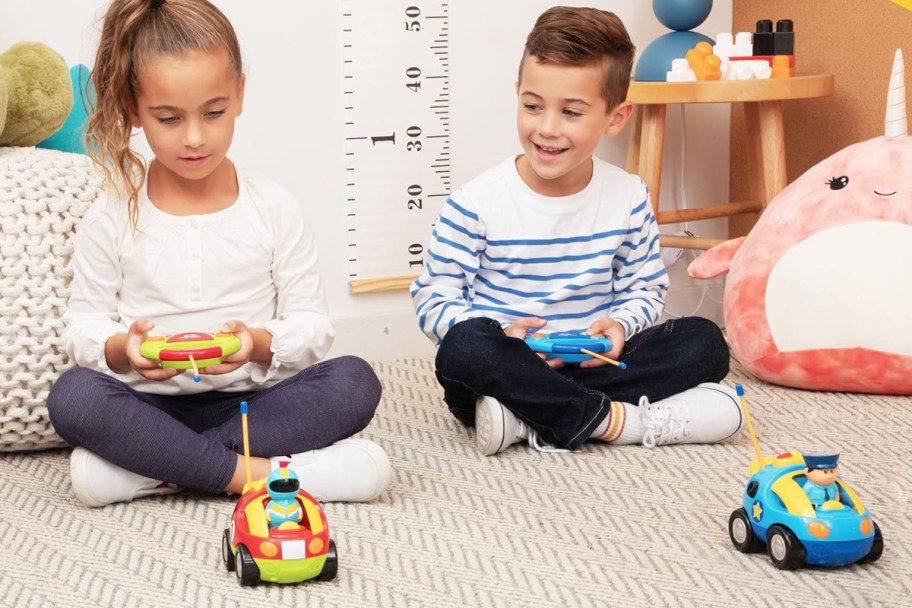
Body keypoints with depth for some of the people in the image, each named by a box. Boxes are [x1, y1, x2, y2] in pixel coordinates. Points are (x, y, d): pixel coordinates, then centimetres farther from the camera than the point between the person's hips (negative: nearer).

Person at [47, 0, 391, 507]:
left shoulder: (275, 208, 2)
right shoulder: (112, 218, 2)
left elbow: (312, 326, 1)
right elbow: (83, 327, 5)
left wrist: (259, 344, -21)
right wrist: (122, 348, -19)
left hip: (252, 402, 1)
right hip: (151, 406, -1)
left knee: (355, 382, -26)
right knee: (72, 395, -31)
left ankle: (152, 468, -25)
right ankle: (255, 473, -28)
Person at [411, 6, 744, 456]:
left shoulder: (629, 198, 1)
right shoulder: (476, 204, -9)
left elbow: (644, 290, 10)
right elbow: (433, 298, -6)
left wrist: (619, 324, -13)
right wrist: (503, 335, -24)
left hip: (592, 364, 4)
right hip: (511, 365, -4)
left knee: (705, 342, -16)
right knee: (465, 346, -36)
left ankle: (530, 420, -24)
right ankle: (617, 420, -28)